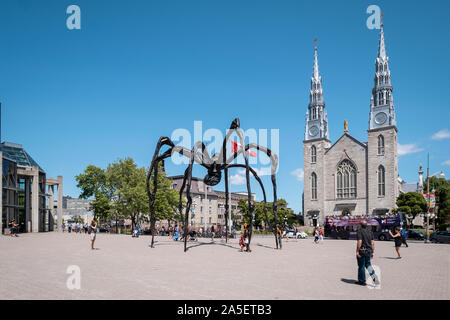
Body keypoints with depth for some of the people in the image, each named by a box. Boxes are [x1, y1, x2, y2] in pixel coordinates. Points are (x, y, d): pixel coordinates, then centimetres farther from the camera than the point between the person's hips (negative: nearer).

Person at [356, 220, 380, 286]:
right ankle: (374, 277, 1)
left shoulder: (360, 232, -11)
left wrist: (357, 251, -17)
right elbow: (373, 243, 8)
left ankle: (362, 281, 11)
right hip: (369, 251, 6)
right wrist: (372, 252, 13)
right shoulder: (370, 232, 9)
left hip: (361, 251, -6)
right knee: (368, 264, 19)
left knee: (361, 266, 4)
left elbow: (359, 242, -20)